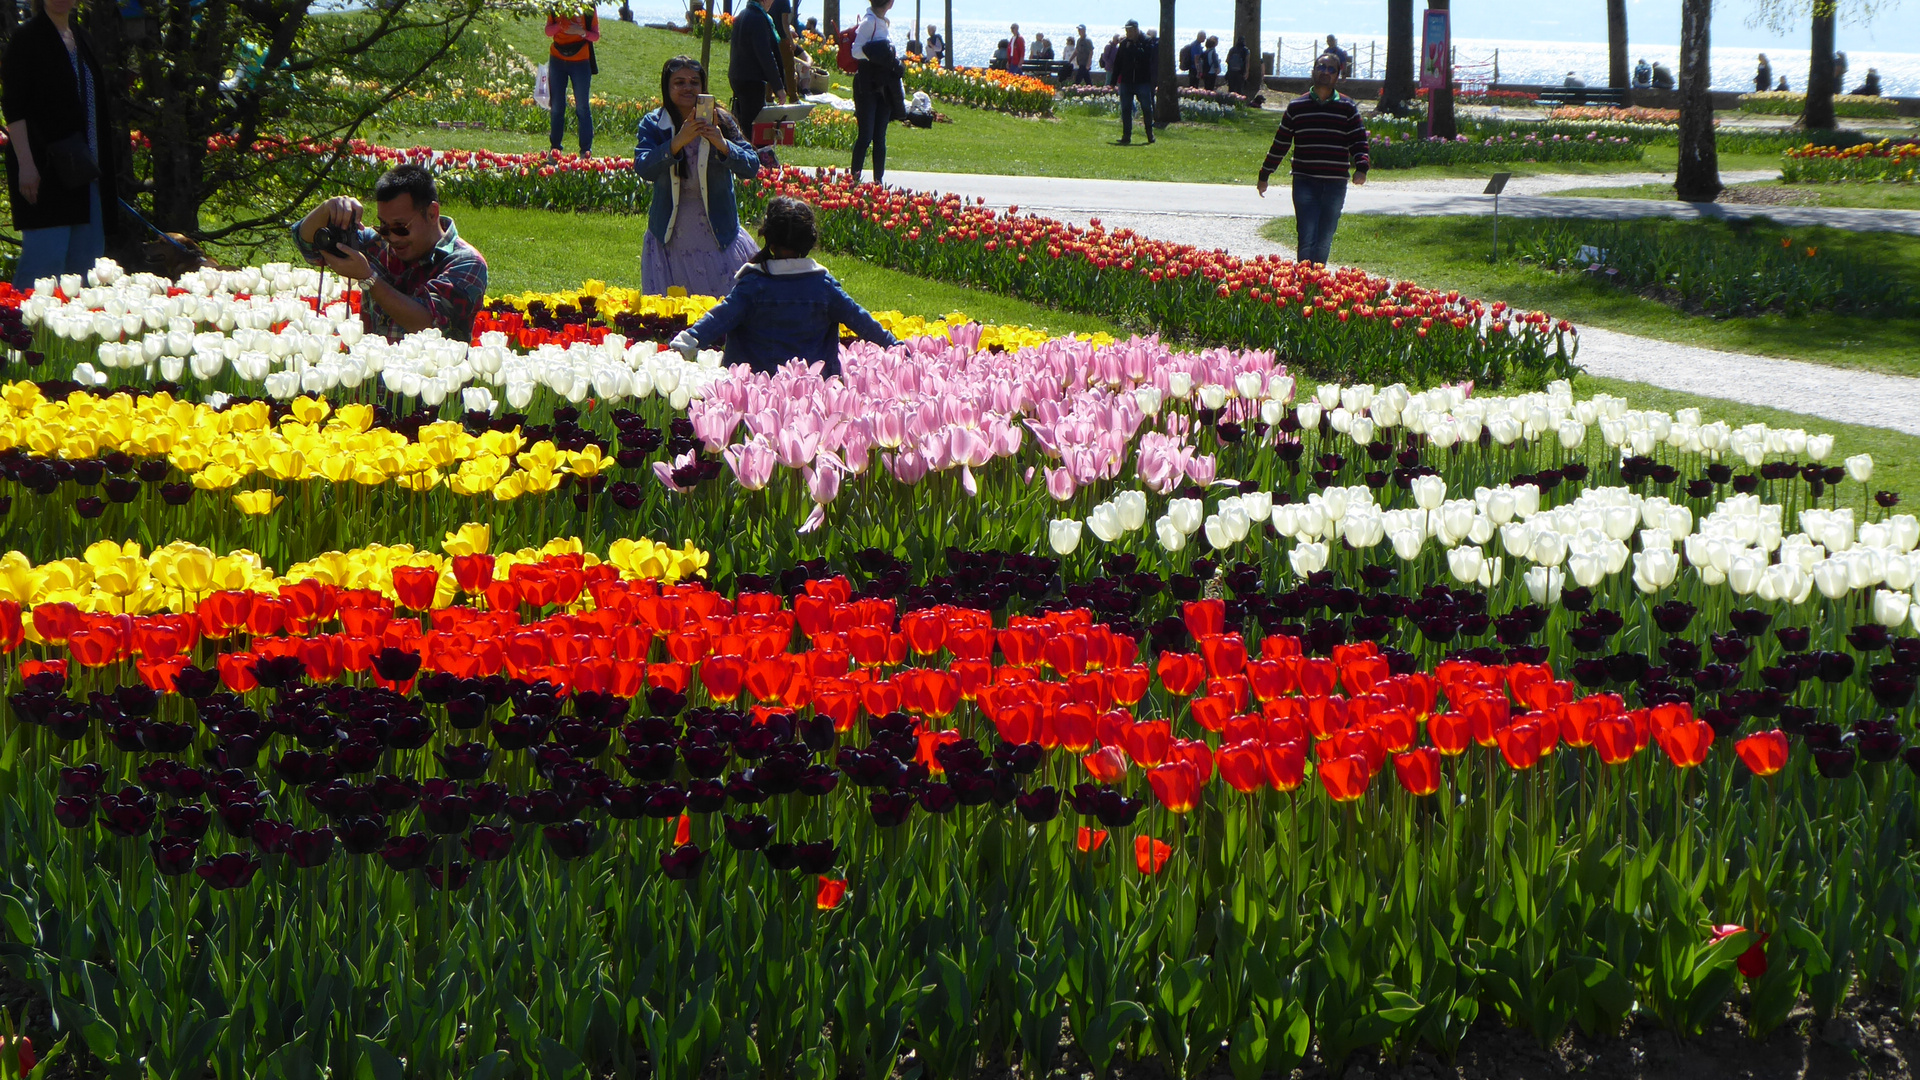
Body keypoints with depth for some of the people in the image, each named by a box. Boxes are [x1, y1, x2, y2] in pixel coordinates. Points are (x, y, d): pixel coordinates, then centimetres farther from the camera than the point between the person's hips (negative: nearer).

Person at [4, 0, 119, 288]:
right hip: (45, 167, -8)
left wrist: (104, 164, 20)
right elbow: (14, 109, -12)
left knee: (87, 254, 9)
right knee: (46, 255, -10)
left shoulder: (81, 40, 15)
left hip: (84, 168, 8)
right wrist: (25, 164, -20)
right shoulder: (28, 39, -7)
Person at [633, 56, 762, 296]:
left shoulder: (721, 122, -1)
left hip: (718, 236, 0)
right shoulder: (652, 124, -2)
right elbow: (643, 168, -18)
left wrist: (723, 144, -27)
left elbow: (751, 167, -10)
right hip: (671, 238, 0)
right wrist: (678, 142, -30)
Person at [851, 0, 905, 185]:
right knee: (866, 135, -8)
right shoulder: (869, 21, -11)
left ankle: (879, 180, 10)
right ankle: (855, 179, -4)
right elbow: (856, 51, -17)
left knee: (880, 135, 7)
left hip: (884, 85, 7)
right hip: (868, 85, -7)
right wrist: (876, 53, -27)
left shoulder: (884, 22, 14)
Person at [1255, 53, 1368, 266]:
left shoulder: (1347, 108, 7)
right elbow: (1280, 143, 14)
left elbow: (1358, 141, 5)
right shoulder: (1297, 107, 8)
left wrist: (1361, 168, -14)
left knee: (1324, 241, 6)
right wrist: (1264, 175, 16)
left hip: (1335, 185, 1)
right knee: (1307, 239, -11)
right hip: (1305, 182, -1)